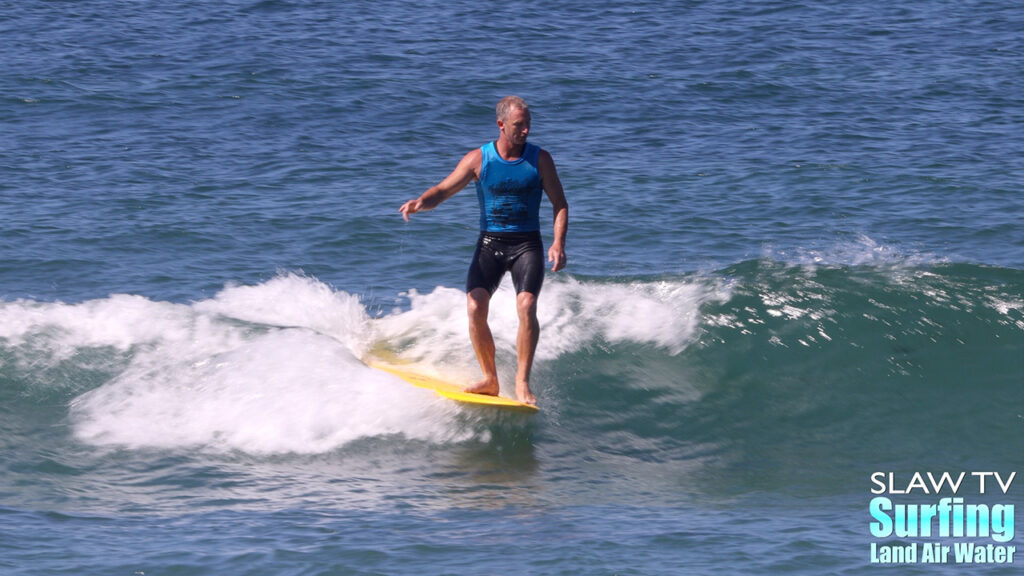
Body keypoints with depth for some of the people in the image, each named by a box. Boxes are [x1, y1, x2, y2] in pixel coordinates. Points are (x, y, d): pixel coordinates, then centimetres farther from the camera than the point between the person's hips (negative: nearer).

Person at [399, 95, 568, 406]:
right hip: (490, 242, 1)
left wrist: (558, 243, -11)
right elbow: (442, 190, -2)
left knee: (526, 305, -24)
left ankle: (522, 382, -14)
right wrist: (420, 203, -25)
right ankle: (490, 379, 1)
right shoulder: (479, 159, -1)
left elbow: (560, 204, 4)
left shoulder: (540, 159, -1)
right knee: (475, 308, -17)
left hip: (527, 244, -1)